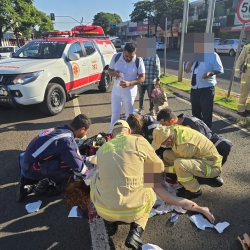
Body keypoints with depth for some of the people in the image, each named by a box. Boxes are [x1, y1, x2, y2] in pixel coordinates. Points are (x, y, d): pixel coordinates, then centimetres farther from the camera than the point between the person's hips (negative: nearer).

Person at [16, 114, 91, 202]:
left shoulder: (60, 130, 6)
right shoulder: (67, 140, -21)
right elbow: (79, 168, -14)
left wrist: (81, 158, 24)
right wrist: (87, 171, 5)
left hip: (28, 164, 9)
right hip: (33, 168, -9)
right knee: (71, 165, -18)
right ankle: (44, 186, 1)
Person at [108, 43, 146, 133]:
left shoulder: (138, 61, -14)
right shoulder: (116, 57, -8)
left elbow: (142, 78, -11)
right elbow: (110, 70, 4)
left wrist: (130, 83, -26)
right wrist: (114, 73, -21)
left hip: (130, 92, -2)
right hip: (116, 91, 2)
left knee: (129, 114, 12)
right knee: (115, 113, 11)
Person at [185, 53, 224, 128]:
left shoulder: (213, 55, -6)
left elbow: (219, 69, -8)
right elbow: (187, 70, 7)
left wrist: (210, 73, -26)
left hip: (207, 88, -6)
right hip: (194, 88, 6)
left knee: (206, 112, 1)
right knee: (195, 112, 18)